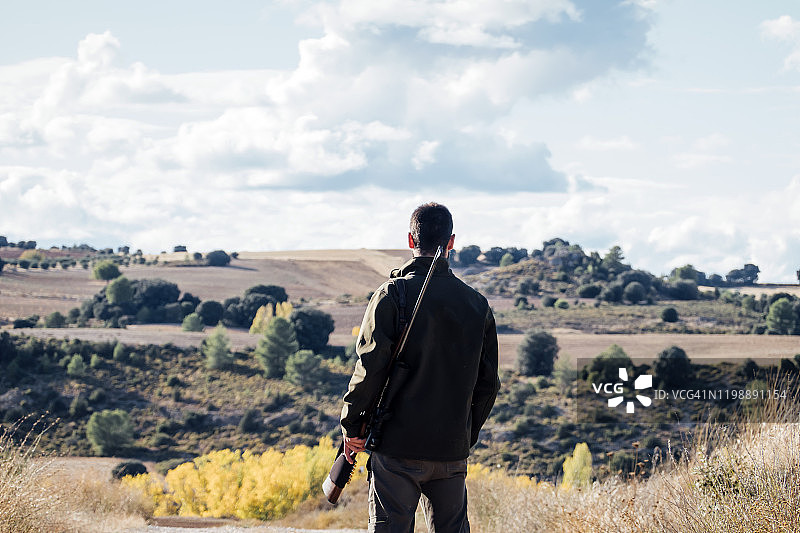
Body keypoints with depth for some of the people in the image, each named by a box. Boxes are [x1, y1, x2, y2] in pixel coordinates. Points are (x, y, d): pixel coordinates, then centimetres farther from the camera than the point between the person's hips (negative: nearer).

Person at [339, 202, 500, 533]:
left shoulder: (392, 295, -7)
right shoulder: (477, 304, 7)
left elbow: (371, 366, -12)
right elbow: (488, 383, 11)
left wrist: (352, 426, -2)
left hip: (399, 447, -4)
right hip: (453, 449, 4)